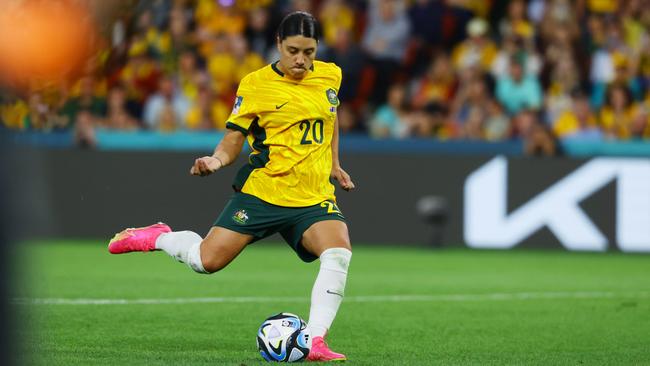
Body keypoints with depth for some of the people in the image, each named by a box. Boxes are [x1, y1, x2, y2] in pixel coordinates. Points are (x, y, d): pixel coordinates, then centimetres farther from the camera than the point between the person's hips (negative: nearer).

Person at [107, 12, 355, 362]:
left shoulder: (330, 76, 6)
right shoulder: (255, 84, -6)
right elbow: (232, 141, -3)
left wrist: (334, 164, 27)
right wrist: (216, 159, -23)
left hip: (314, 198, 3)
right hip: (262, 190, -3)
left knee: (339, 252, -25)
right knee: (207, 260, -8)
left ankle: (315, 342, -20)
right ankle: (157, 237, 25)